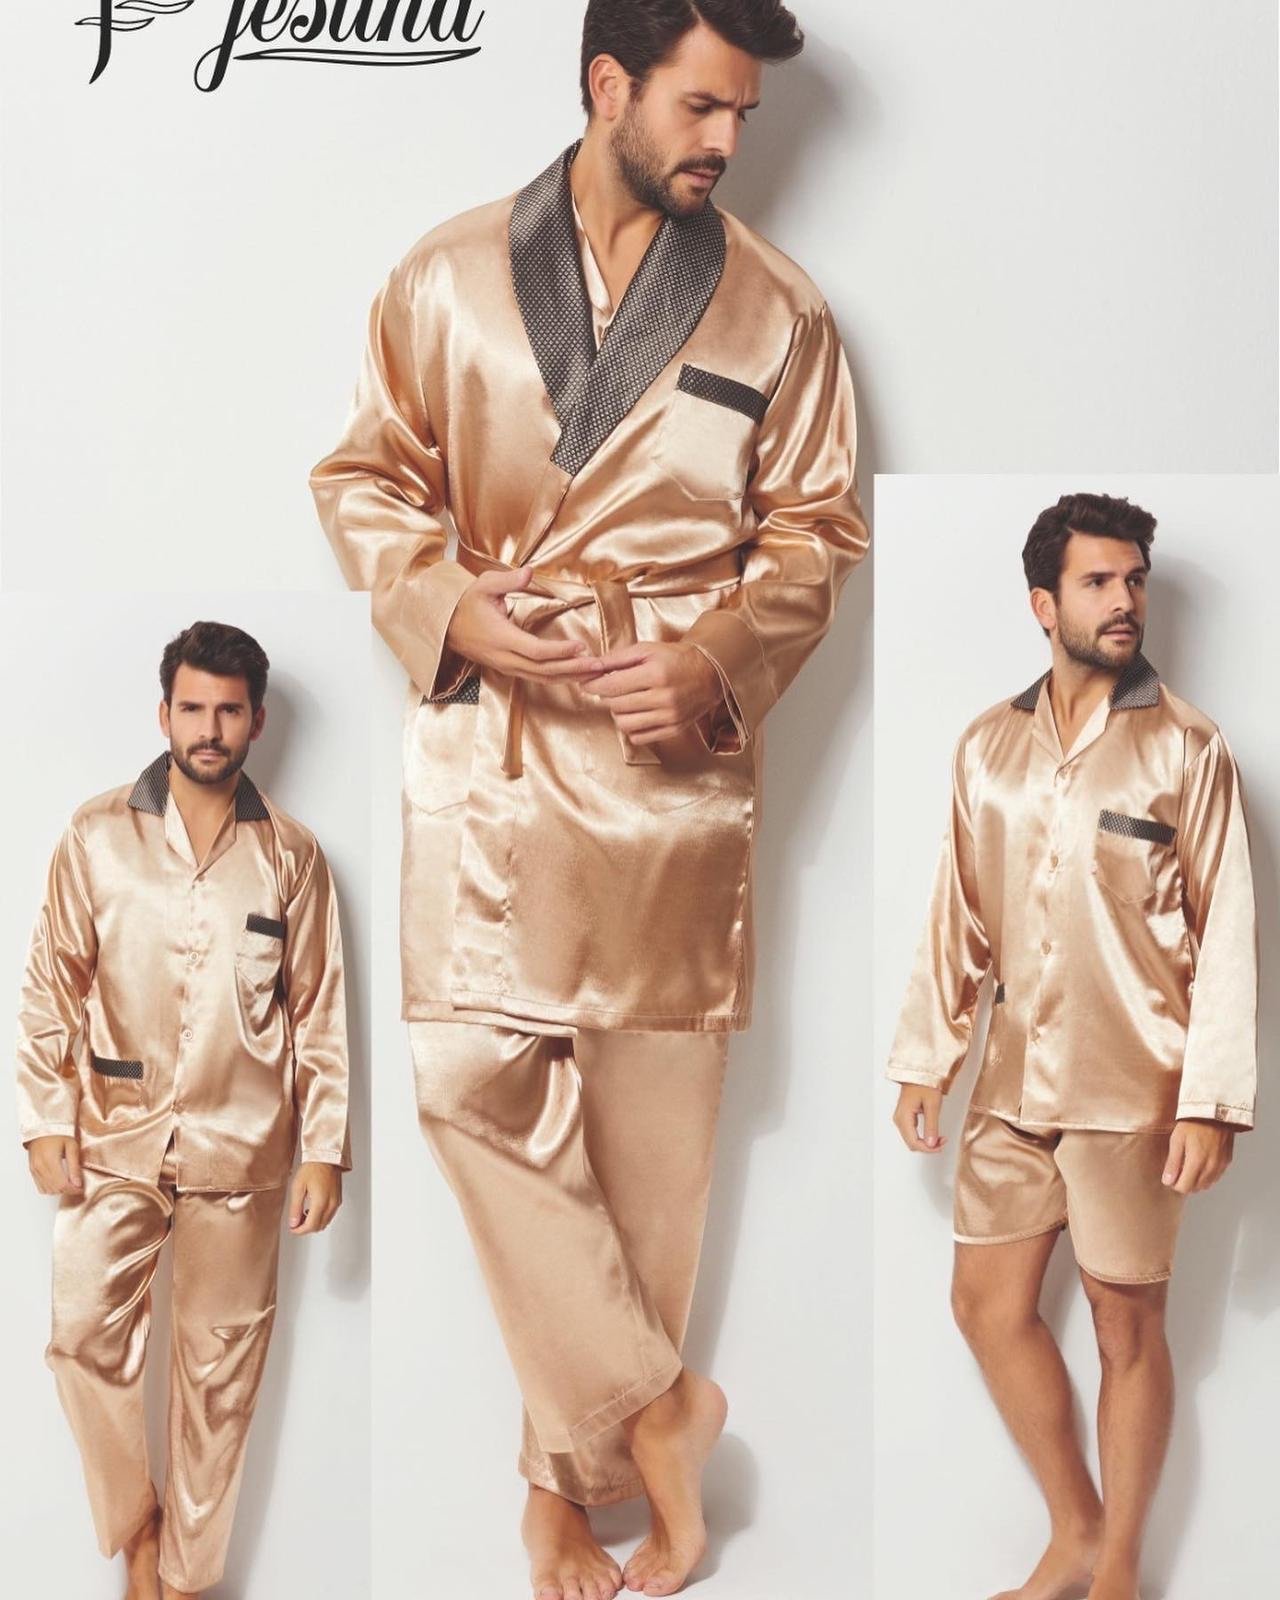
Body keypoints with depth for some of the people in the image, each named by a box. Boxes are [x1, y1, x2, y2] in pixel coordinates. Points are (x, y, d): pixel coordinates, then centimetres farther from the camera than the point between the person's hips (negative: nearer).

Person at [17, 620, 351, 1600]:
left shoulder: (291, 856, -1)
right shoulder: (98, 838, -3)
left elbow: (319, 1010, 2)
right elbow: (53, 986, 1)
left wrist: (325, 1150, -1)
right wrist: (48, 1123, -5)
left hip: (240, 1148, 0)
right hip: (115, 1139, 0)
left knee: (222, 1363, 7)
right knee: (85, 1332, -4)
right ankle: (134, 1520, 21)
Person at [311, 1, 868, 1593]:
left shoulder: (777, 310, 4)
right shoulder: (449, 278, 3)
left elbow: (816, 527, 7)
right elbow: (365, 478, 8)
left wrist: (719, 663, -11)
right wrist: (448, 607, -11)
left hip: (677, 749, 0)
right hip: (489, 735, 0)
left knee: (647, 1119, 5)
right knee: (474, 1075, -8)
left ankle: (577, 1460, 20)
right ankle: (654, 1401, 8)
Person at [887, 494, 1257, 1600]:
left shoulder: (1186, 748, -7)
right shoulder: (988, 747, 5)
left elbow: (1228, 933, -9)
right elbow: (959, 918, 10)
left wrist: (1212, 1100, -14)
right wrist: (924, 1062, 7)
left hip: (1130, 1090, -5)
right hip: (1015, 1082, 5)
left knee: (1128, 1329, 5)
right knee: (988, 1306, 9)